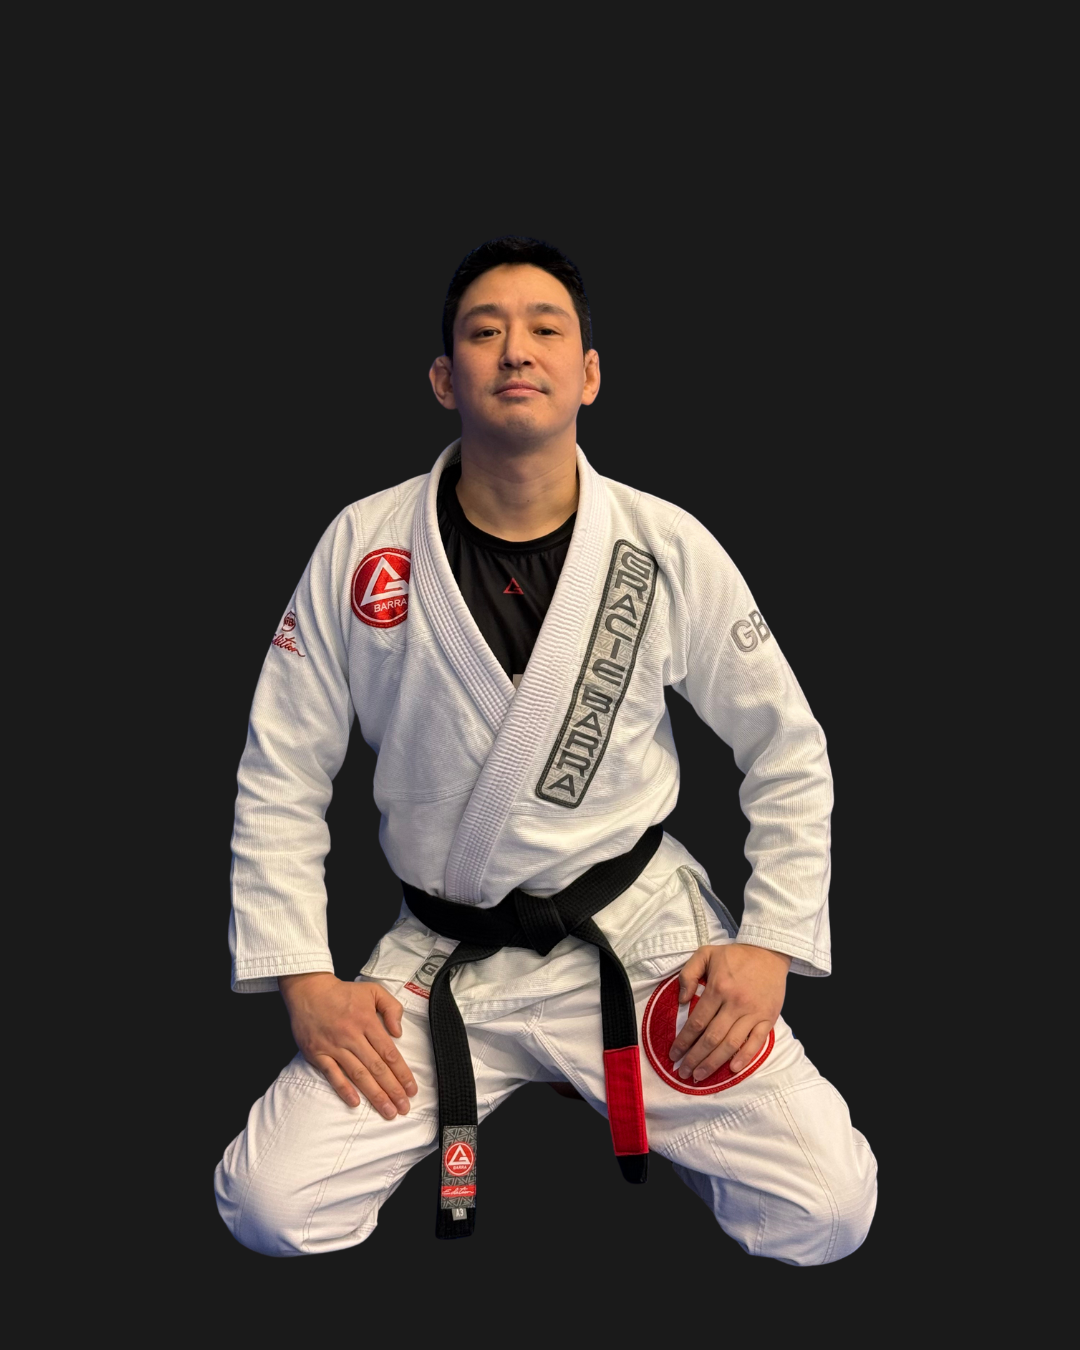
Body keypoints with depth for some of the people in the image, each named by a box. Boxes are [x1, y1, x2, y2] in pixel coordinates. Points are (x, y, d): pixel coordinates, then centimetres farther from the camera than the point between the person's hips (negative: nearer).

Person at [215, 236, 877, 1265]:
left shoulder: (669, 551, -7)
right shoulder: (362, 547, -7)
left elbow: (788, 754, 4)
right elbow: (279, 778, 1)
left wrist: (771, 945, -5)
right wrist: (306, 980, -6)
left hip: (640, 934, 0)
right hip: (440, 956, 1)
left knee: (826, 1214, -14)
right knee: (270, 1209, -15)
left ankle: (640, 1095, 17)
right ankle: (474, 1094, 15)